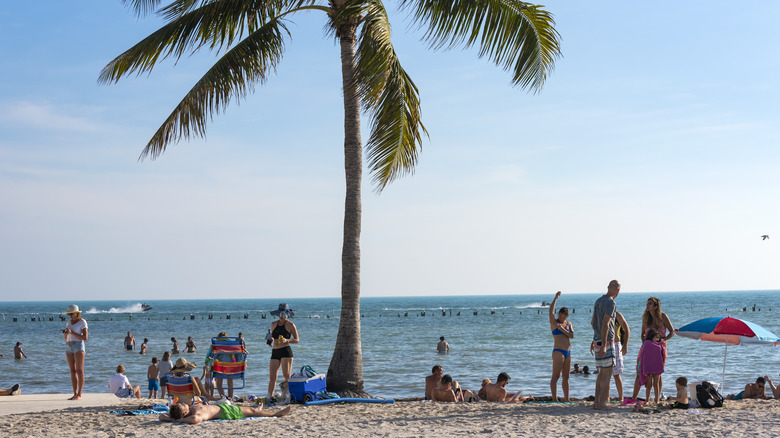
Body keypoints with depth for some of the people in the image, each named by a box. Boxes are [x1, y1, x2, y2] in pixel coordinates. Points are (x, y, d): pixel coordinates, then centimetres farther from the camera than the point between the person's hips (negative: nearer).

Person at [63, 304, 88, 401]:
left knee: (79, 371, -9)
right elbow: (66, 339, 20)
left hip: (79, 346, -7)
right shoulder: (69, 322, 17)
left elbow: (85, 338, -12)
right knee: (73, 371, 4)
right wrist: (65, 333, -4)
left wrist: (72, 332, -17)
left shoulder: (82, 322, -3)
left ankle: (79, 395, -10)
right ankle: (75, 394, 7)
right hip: (69, 347, 7)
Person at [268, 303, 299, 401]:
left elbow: (297, 340, 0)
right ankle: (269, 397, 6)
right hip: (275, 352, 5)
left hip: (286, 351, -4)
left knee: (286, 375, -8)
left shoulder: (290, 325, 0)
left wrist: (286, 340, -15)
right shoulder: (274, 324, 15)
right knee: (272, 377, 1)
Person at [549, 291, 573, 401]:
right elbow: (551, 311, -17)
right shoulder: (554, 322, 0)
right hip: (558, 352, -6)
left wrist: (563, 329, -15)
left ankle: (566, 399, 13)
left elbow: (572, 335, 0)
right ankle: (554, 398, -16)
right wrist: (556, 298, -14)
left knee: (566, 377, 9)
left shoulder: (568, 324, 15)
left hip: (568, 352, 6)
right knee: (556, 376, -12)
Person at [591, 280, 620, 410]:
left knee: (602, 373, 13)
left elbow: (592, 322, 23)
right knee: (607, 374, -5)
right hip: (607, 342, -9)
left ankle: (596, 401, 14)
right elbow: (605, 324, -23)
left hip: (597, 340, 9)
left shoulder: (598, 301, 13)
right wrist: (603, 346, -26)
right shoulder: (611, 303, -15)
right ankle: (601, 403, -7)